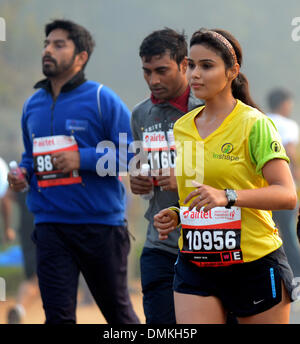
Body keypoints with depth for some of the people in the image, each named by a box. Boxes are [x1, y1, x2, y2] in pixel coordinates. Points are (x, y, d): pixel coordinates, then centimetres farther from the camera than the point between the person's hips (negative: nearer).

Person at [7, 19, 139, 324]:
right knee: (57, 314, -1)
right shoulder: (32, 105, 12)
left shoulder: (101, 99, -5)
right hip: (49, 224, 4)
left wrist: (83, 159, -18)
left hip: (101, 222, -4)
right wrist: (22, 173, 5)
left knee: (117, 310, 8)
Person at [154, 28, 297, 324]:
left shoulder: (254, 124, -9)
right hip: (194, 264, 5)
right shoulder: (182, 127, 10)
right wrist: (175, 215, 3)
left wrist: (227, 197, -29)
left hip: (255, 263, -4)